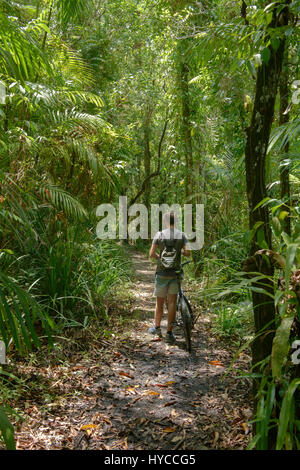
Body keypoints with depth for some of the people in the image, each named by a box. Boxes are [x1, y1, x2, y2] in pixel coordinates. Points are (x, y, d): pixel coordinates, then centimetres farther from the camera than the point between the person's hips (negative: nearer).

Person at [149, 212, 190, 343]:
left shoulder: (159, 234, -2)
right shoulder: (182, 235, -1)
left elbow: (151, 254, -5)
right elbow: (188, 253, -8)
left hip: (161, 272, 0)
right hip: (175, 272, 0)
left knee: (160, 301, 13)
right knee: (172, 302, 4)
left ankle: (157, 327, 27)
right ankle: (169, 333, 6)